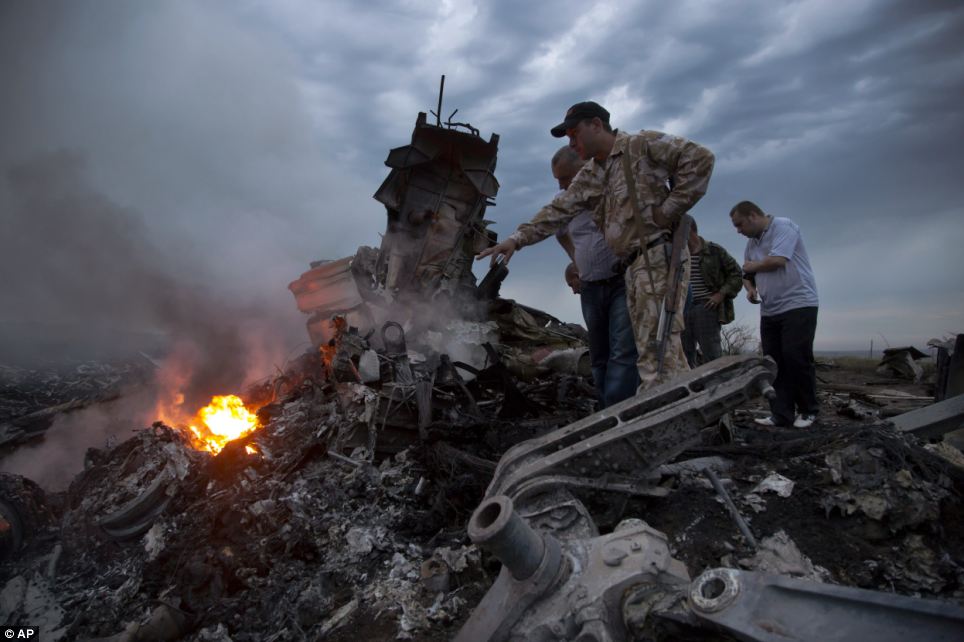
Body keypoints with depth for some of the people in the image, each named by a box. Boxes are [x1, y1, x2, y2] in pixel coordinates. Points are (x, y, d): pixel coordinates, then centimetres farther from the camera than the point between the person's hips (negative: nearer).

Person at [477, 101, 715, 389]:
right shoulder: (589, 176, 20)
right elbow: (557, 210, 15)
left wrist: (670, 208, -12)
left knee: (658, 348, -12)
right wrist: (517, 238, 4)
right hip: (633, 266, 8)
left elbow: (699, 157, -9)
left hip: (659, 256, -8)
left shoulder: (642, 145, -2)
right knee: (649, 350, 6)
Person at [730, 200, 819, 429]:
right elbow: (748, 273, 24)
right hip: (770, 311, 8)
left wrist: (752, 266, -3)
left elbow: (777, 260, -21)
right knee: (774, 362, 1)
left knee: (796, 359, -8)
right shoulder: (752, 242, 16)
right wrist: (750, 287, 1)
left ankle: (808, 411, 7)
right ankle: (781, 414, 4)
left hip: (798, 305, -7)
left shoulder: (783, 226, -7)